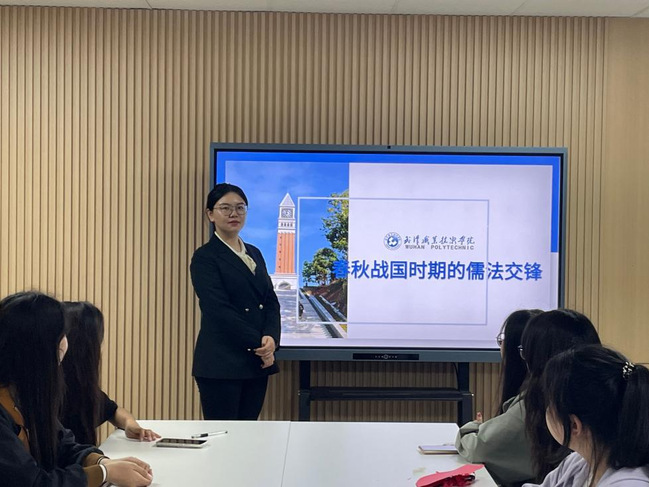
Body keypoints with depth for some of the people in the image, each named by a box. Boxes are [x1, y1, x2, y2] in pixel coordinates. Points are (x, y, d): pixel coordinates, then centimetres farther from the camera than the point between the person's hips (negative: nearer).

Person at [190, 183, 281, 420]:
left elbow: (271, 301, 9)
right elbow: (219, 310, -14)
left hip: (257, 364, 6)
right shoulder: (205, 258, -6)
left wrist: (271, 338, -10)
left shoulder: (254, 253, 16)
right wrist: (258, 344, -14)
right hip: (221, 365, -6)